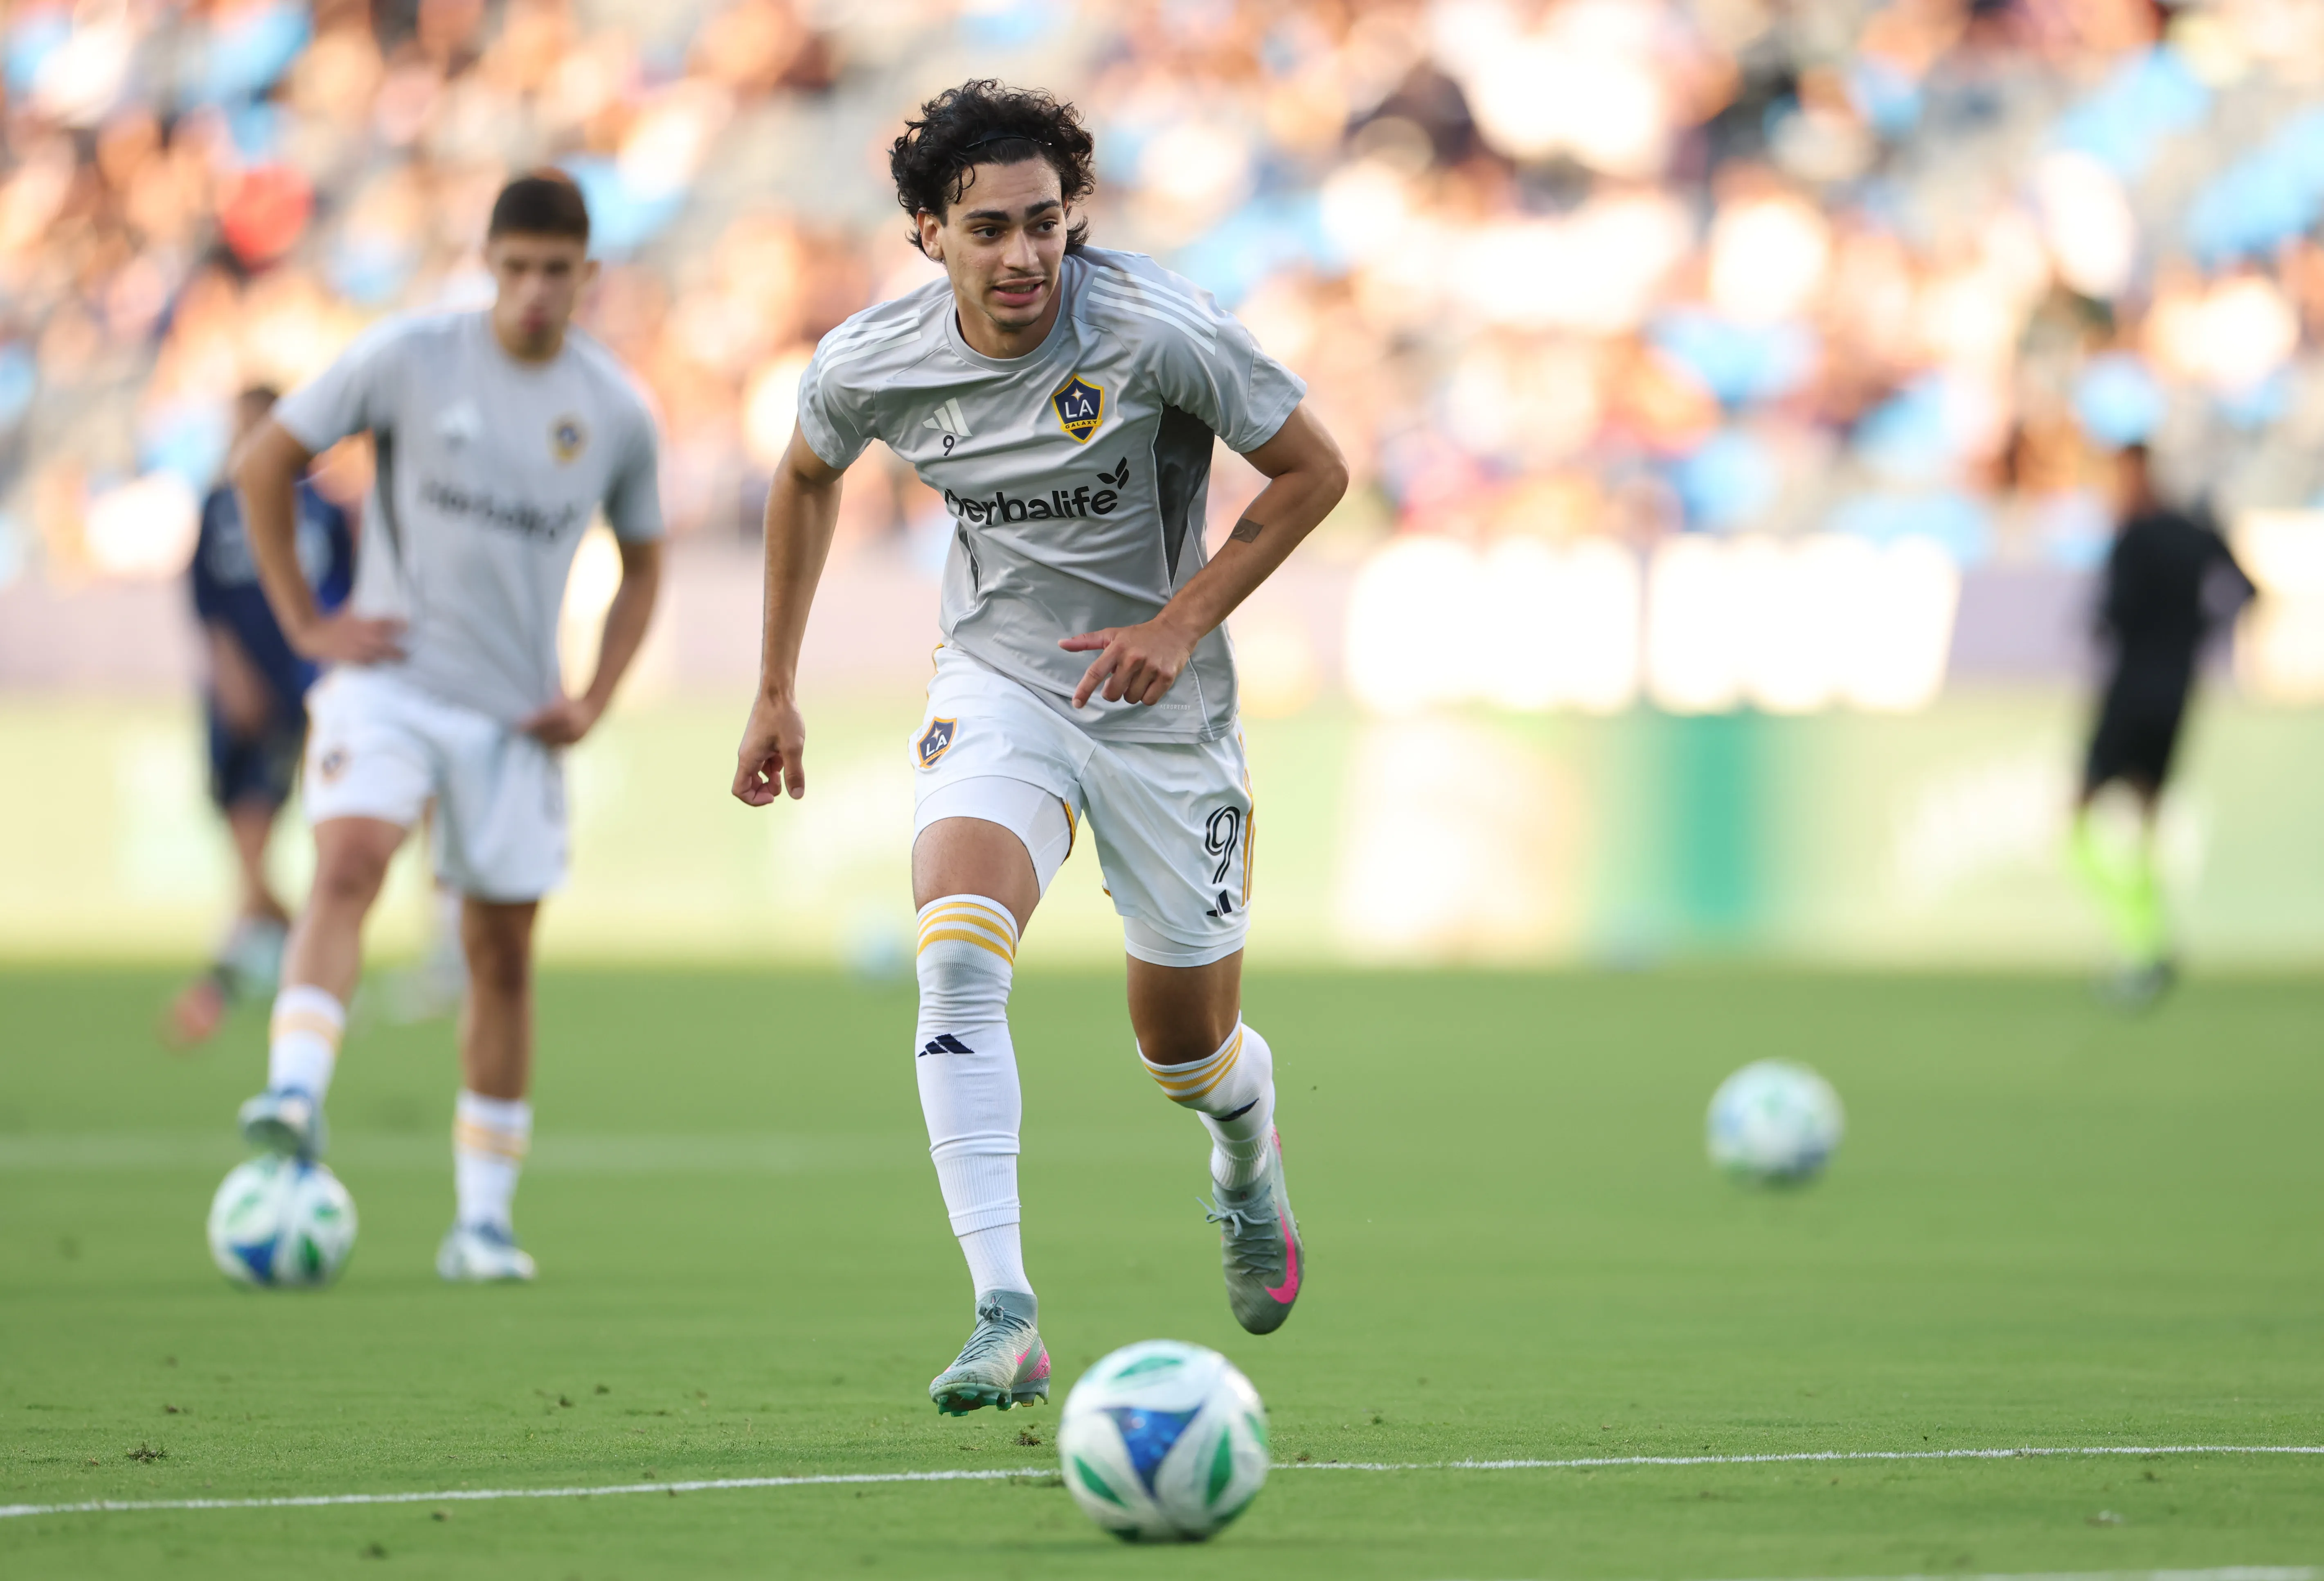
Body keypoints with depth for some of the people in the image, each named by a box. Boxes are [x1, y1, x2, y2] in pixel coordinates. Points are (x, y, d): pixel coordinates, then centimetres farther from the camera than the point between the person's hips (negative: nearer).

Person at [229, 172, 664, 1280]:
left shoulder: (615, 413, 2)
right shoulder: (410, 359, -6)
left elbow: (641, 566, 17)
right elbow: (264, 465, 0)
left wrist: (595, 700, 3)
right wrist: (305, 625, -5)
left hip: (514, 717, 3)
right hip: (389, 681, -3)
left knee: (502, 952, 6)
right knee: (349, 862, -28)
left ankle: (483, 1219, 14)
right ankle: (295, 1095, -43)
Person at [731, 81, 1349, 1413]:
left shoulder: (1161, 332, -22)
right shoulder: (872, 366, -12)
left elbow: (1315, 470, -11)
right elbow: (809, 477, 11)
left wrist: (1181, 624, -19)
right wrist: (778, 690, 13)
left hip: (1162, 706, -1)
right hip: (997, 687, 1)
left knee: (1188, 1047, 10)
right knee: (958, 952, -27)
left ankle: (1250, 1165, 50)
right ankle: (1007, 1320, -30)